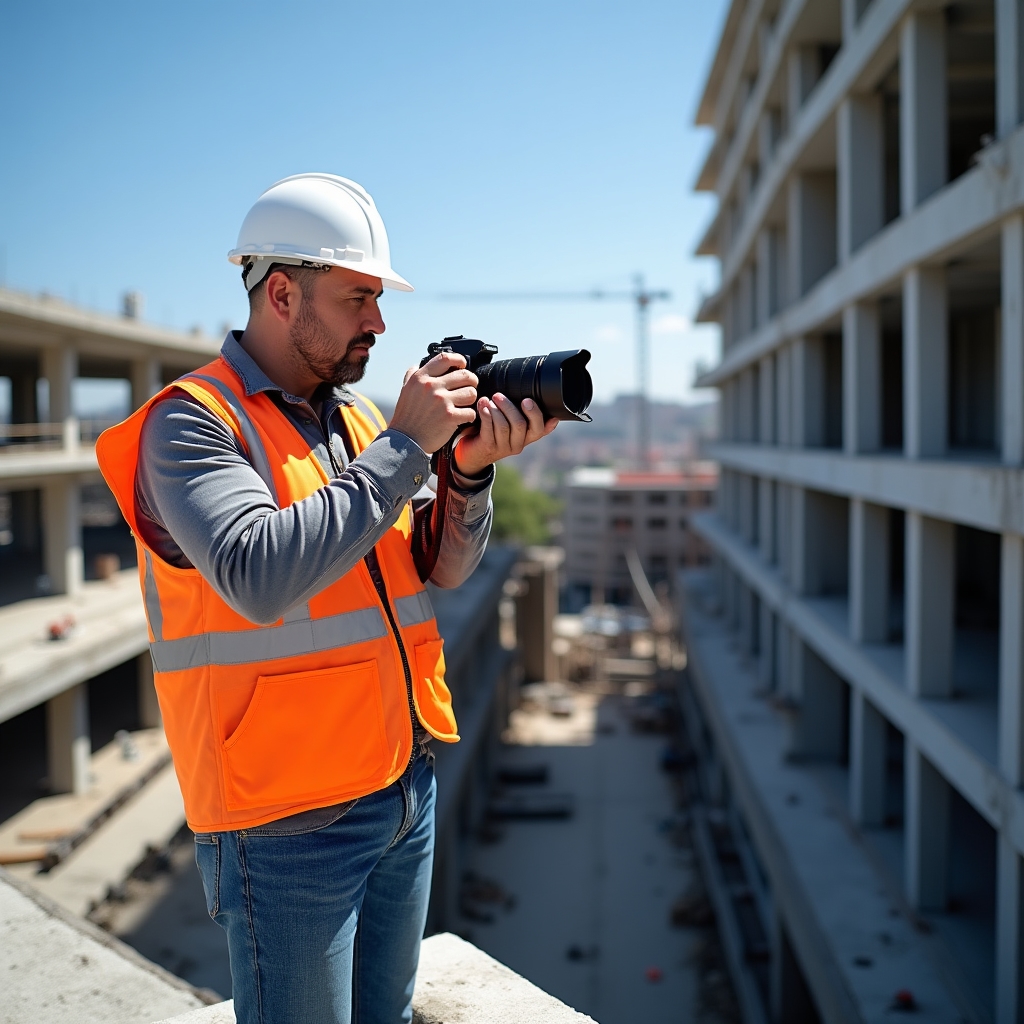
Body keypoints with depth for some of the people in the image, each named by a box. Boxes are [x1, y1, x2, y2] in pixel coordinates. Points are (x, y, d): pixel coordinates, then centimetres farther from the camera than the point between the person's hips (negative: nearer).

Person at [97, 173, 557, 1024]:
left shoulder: (358, 413, 9)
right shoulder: (192, 422, -13)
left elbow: (444, 567, 7)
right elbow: (260, 578, -30)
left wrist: (472, 470, -13)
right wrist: (403, 446, -24)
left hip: (405, 787, 7)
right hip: (290, 818, -7)